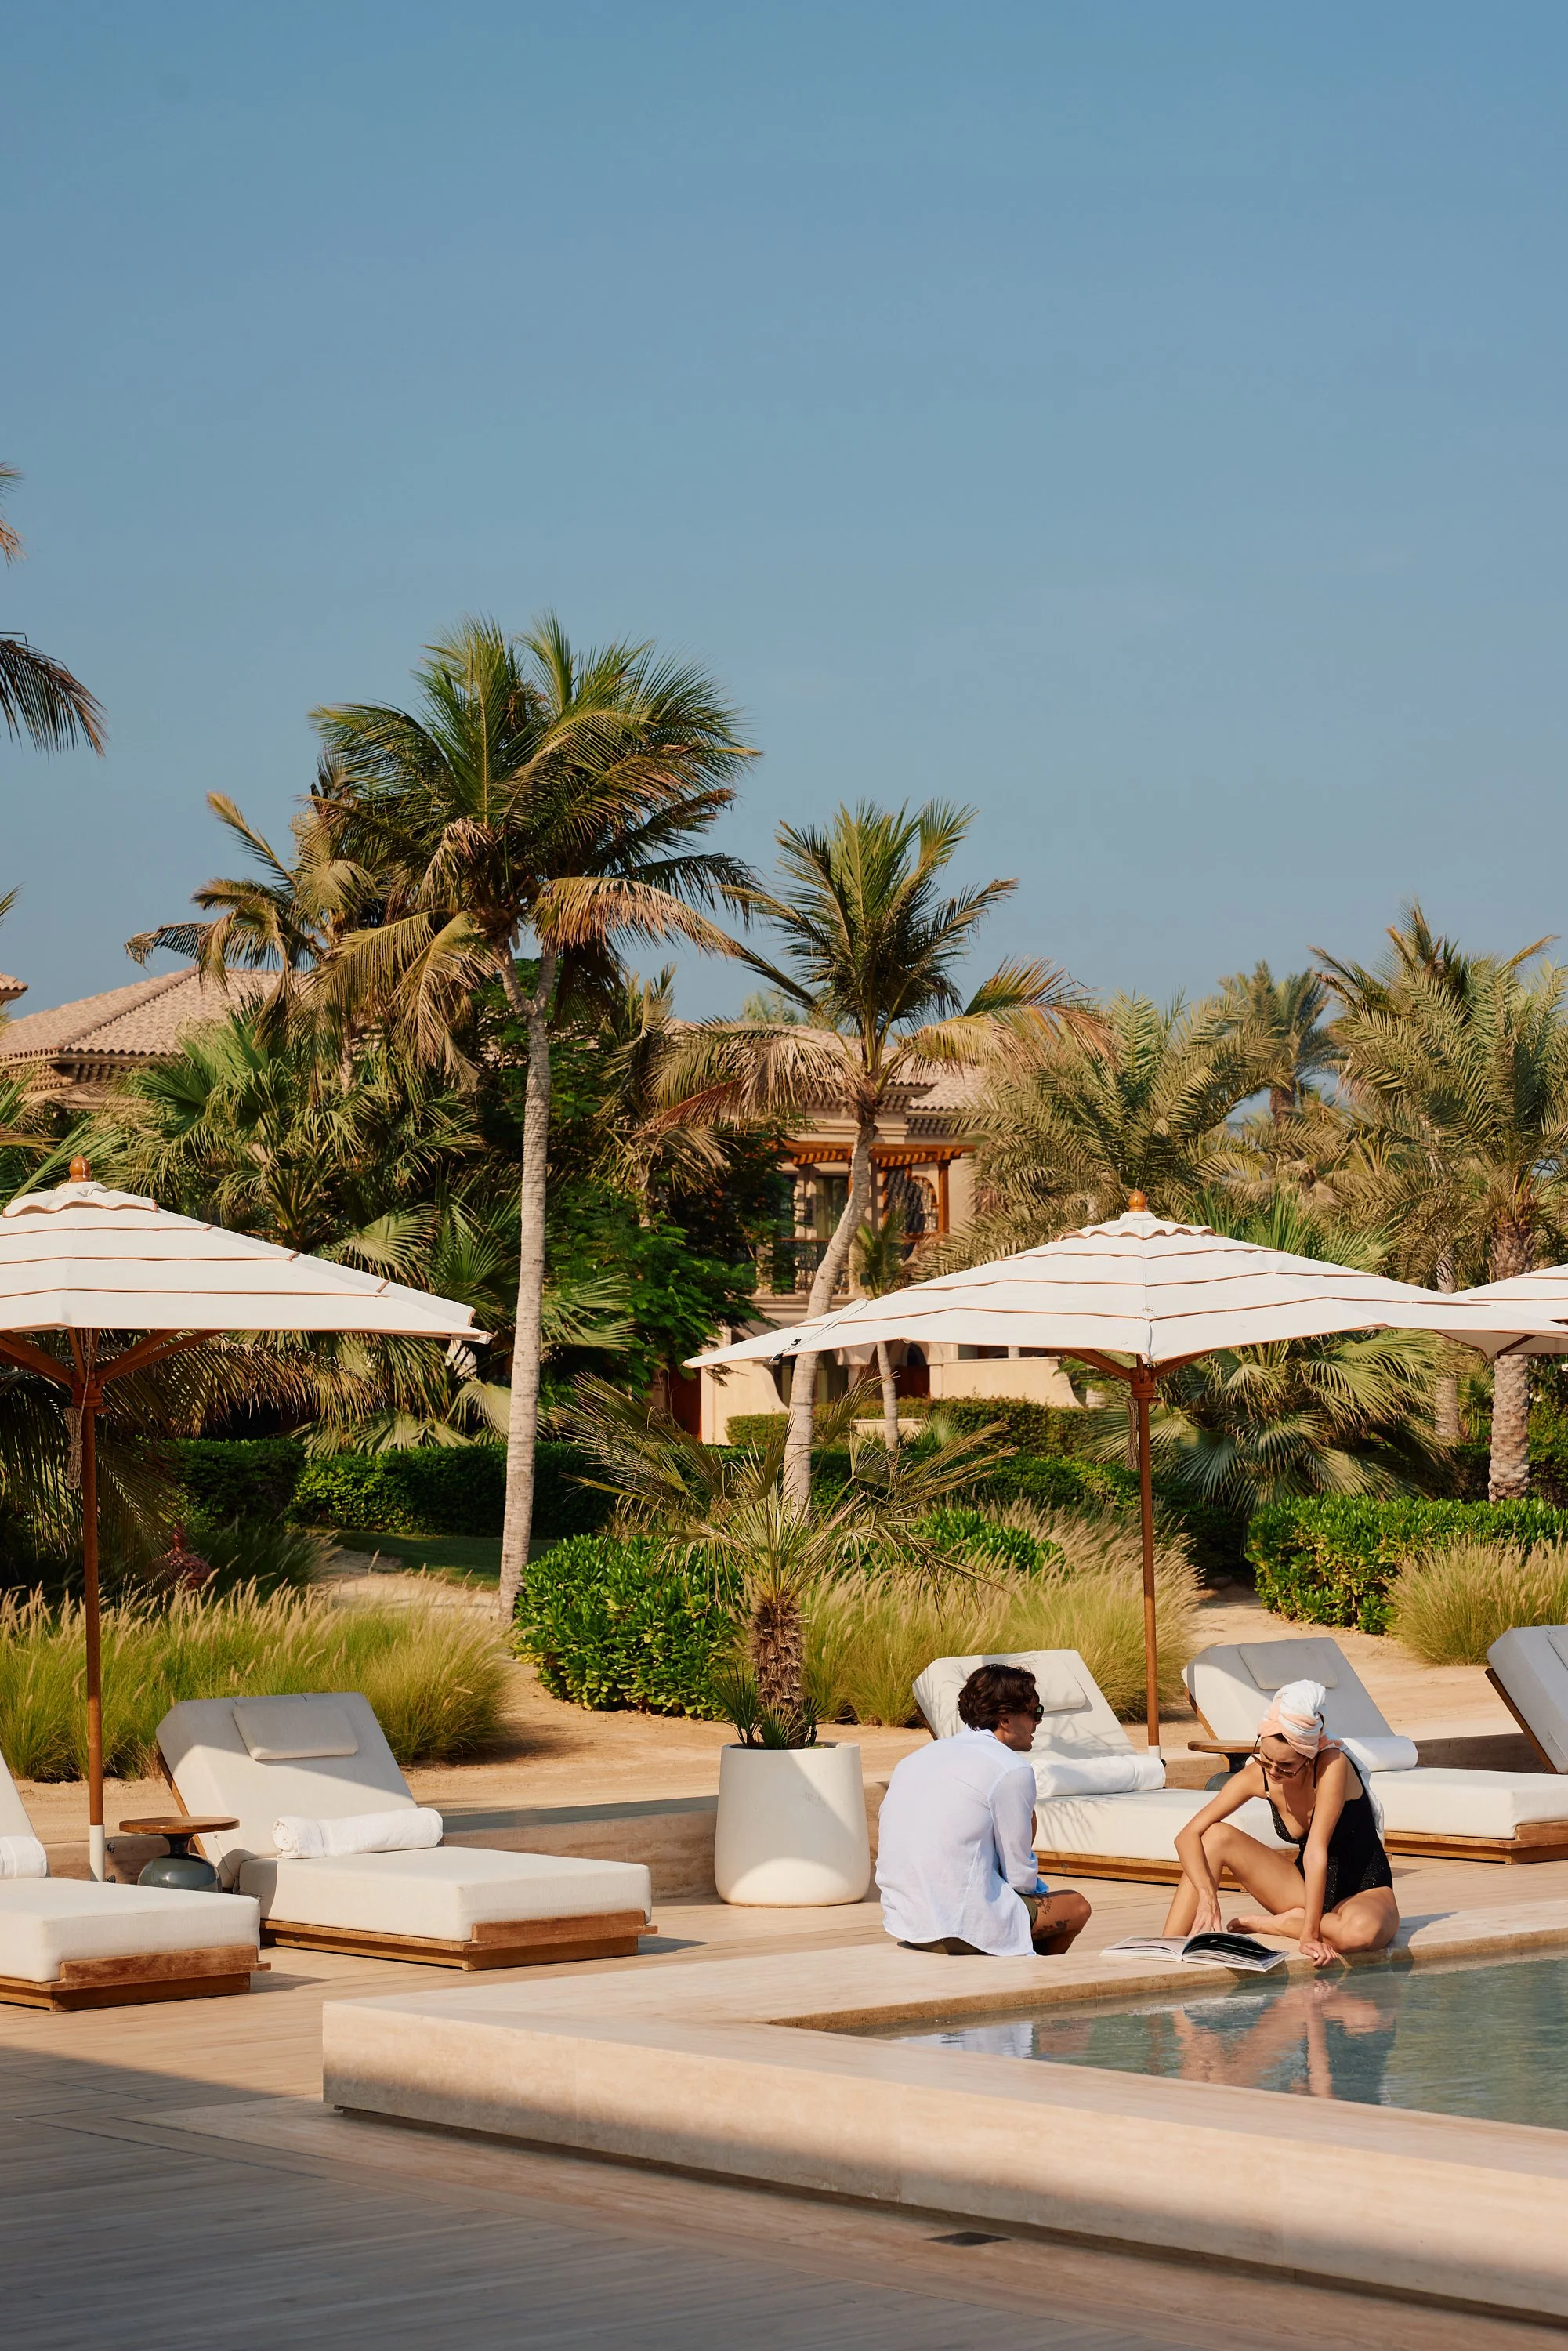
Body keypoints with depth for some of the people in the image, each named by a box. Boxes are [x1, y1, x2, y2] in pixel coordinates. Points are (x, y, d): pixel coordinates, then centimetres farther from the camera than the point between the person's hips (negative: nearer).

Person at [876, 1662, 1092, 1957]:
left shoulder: (918, 1758, 14)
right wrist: (1042, 1893, 20)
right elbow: (1019, 1875, -4)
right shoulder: (1011, 1770, -8)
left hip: (901, 1920, 7)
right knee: (1077, 1908, 18)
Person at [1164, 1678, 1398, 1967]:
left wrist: (1310, 1933, -33)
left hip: (1365, 1892, -4)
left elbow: (1315, 1852, -31)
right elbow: (1188, 1837, -15)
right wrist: (1207, 1897, -31)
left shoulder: (1333, 1766, -26)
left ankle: (1266, 1924, -16)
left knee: (1364, 1931, -41)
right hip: (1307, 1889, 4)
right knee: (1216, 1836, -15)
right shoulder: (1258, 1775, -12)